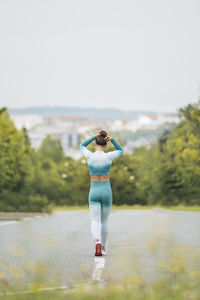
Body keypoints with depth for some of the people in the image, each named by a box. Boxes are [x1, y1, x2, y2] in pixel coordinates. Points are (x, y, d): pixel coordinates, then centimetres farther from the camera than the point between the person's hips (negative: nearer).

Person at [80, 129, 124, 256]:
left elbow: (82, 146, 14)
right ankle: (103, 247, 26)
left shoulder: (89, 156, -10)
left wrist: (95, 137, 1)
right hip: (106, 191, 1)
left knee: (95, 221, -3)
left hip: (94, 192, -1)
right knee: (104, 221, 18)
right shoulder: (109, 156, -11)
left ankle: (97, 241, -31)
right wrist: (112, 139, -3)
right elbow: (121, 150, 12)